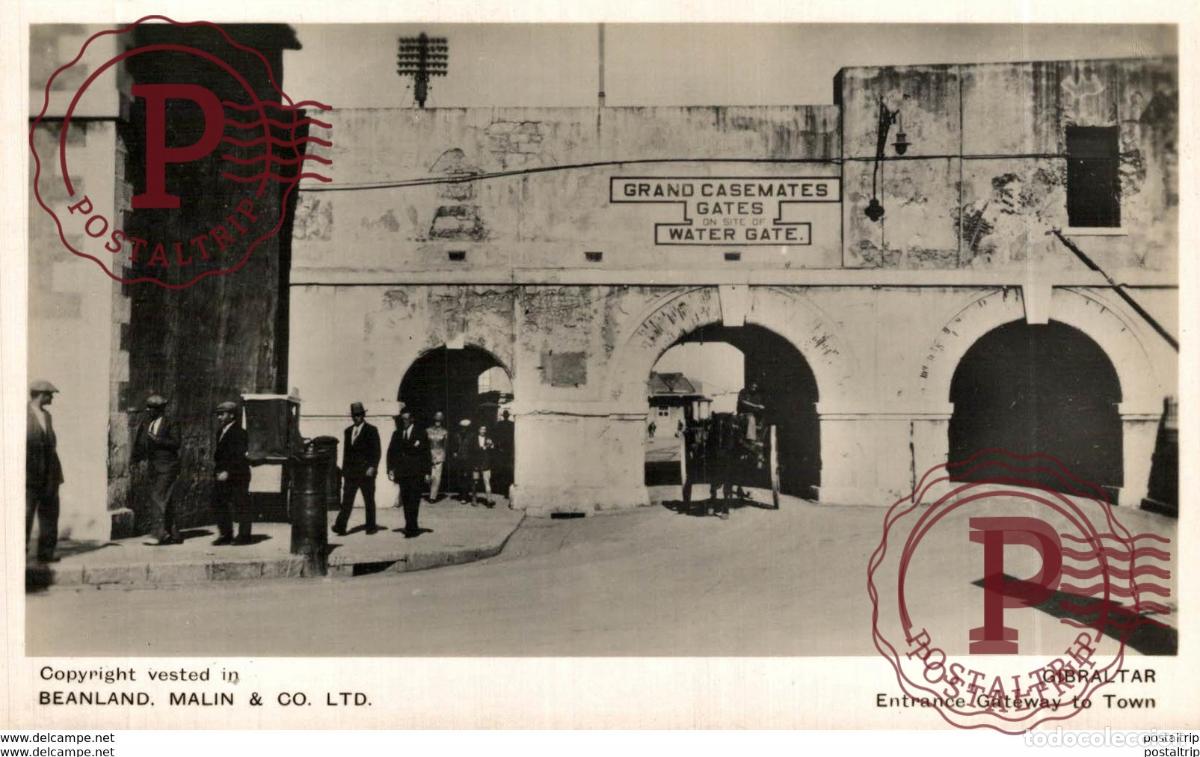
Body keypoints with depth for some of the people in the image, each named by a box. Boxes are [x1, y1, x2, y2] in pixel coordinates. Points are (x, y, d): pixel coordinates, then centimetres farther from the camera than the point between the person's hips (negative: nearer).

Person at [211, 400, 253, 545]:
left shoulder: (238, 432, -14)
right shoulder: (221, 432, 15)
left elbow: (238, 456, -20)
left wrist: (228, 472, -24)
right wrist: (217, 471, 11)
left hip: (236, 475, -9)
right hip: (222, 475, 9)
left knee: (240, 505, -1)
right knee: (219, 504, 9)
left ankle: (244, 536, 7)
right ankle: (226, 534, 18)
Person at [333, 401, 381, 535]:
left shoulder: (371, 430, -2)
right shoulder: (348, 431, 13)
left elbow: (377, 451, -5)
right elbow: (346, 451, 17)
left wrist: (372, 467, -15)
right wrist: (344, 469, 13)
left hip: (366, 472, -4)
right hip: (350, 472, 4)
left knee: (369, 501, 5)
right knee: (346, 500, -4)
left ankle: (371, 526, 14)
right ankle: (340, 526, -10)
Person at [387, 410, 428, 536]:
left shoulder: (420, 434, 3)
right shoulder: (396, 434, 14)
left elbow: (426, 453, 2)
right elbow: (391, 452, 12)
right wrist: (390, 468, 1)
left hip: (416, 473, -4)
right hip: (402, 473, 4)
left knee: (413, 500, -9)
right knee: (405, 500, 4)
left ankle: (411, 527, -11)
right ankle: (412, 527, 10)